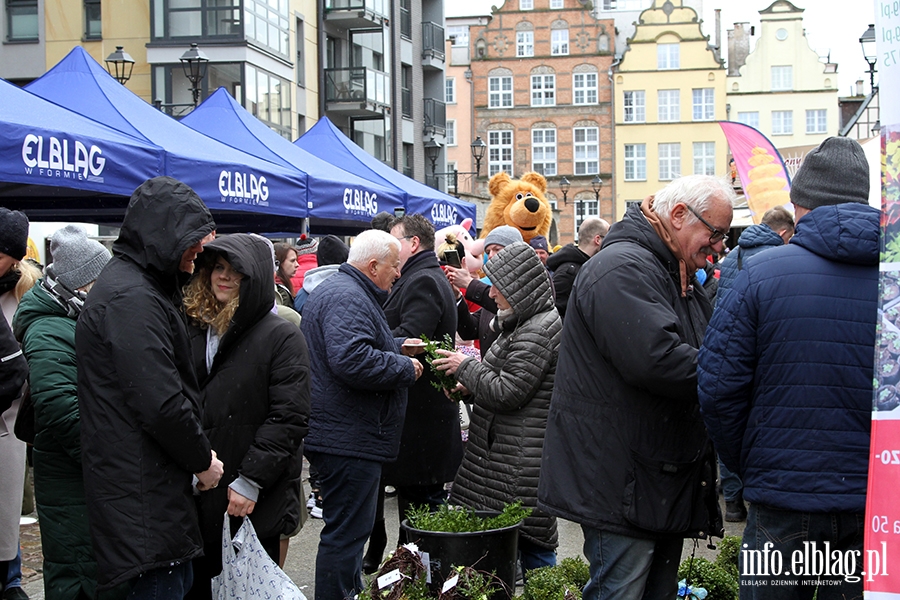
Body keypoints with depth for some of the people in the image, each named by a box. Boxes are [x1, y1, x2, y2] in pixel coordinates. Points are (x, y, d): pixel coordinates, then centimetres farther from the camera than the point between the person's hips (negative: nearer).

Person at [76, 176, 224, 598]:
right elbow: (161, 404, -23)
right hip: (141, 495, -11)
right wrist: (202, 460, -9)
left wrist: (198, 453, 13)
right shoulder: (131, 298, -19)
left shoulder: (143, 287, 17)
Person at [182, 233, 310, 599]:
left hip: (254, 505, -4)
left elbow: (289, 418, -13)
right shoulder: (193, 329, 9)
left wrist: (251, 481, -18)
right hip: (193, 501, 5)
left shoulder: (282, 338, -6)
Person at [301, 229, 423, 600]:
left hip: (341, 437, 12)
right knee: (347, 532, -5)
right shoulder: (347, 298, -18)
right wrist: (404, 368, -18)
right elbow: (352, 360, -31)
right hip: (350, 440, -12)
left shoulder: (340, 290, 18)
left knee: (349, 527, 21)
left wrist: (397, 346, 16)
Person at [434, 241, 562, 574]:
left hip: (522, 464, -10)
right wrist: (469, 386, 10)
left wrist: (465, 366, -8)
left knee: (531, 543, -4)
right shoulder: (526, 324, 17)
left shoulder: (537, 331, -18)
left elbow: (507, 393, -20)